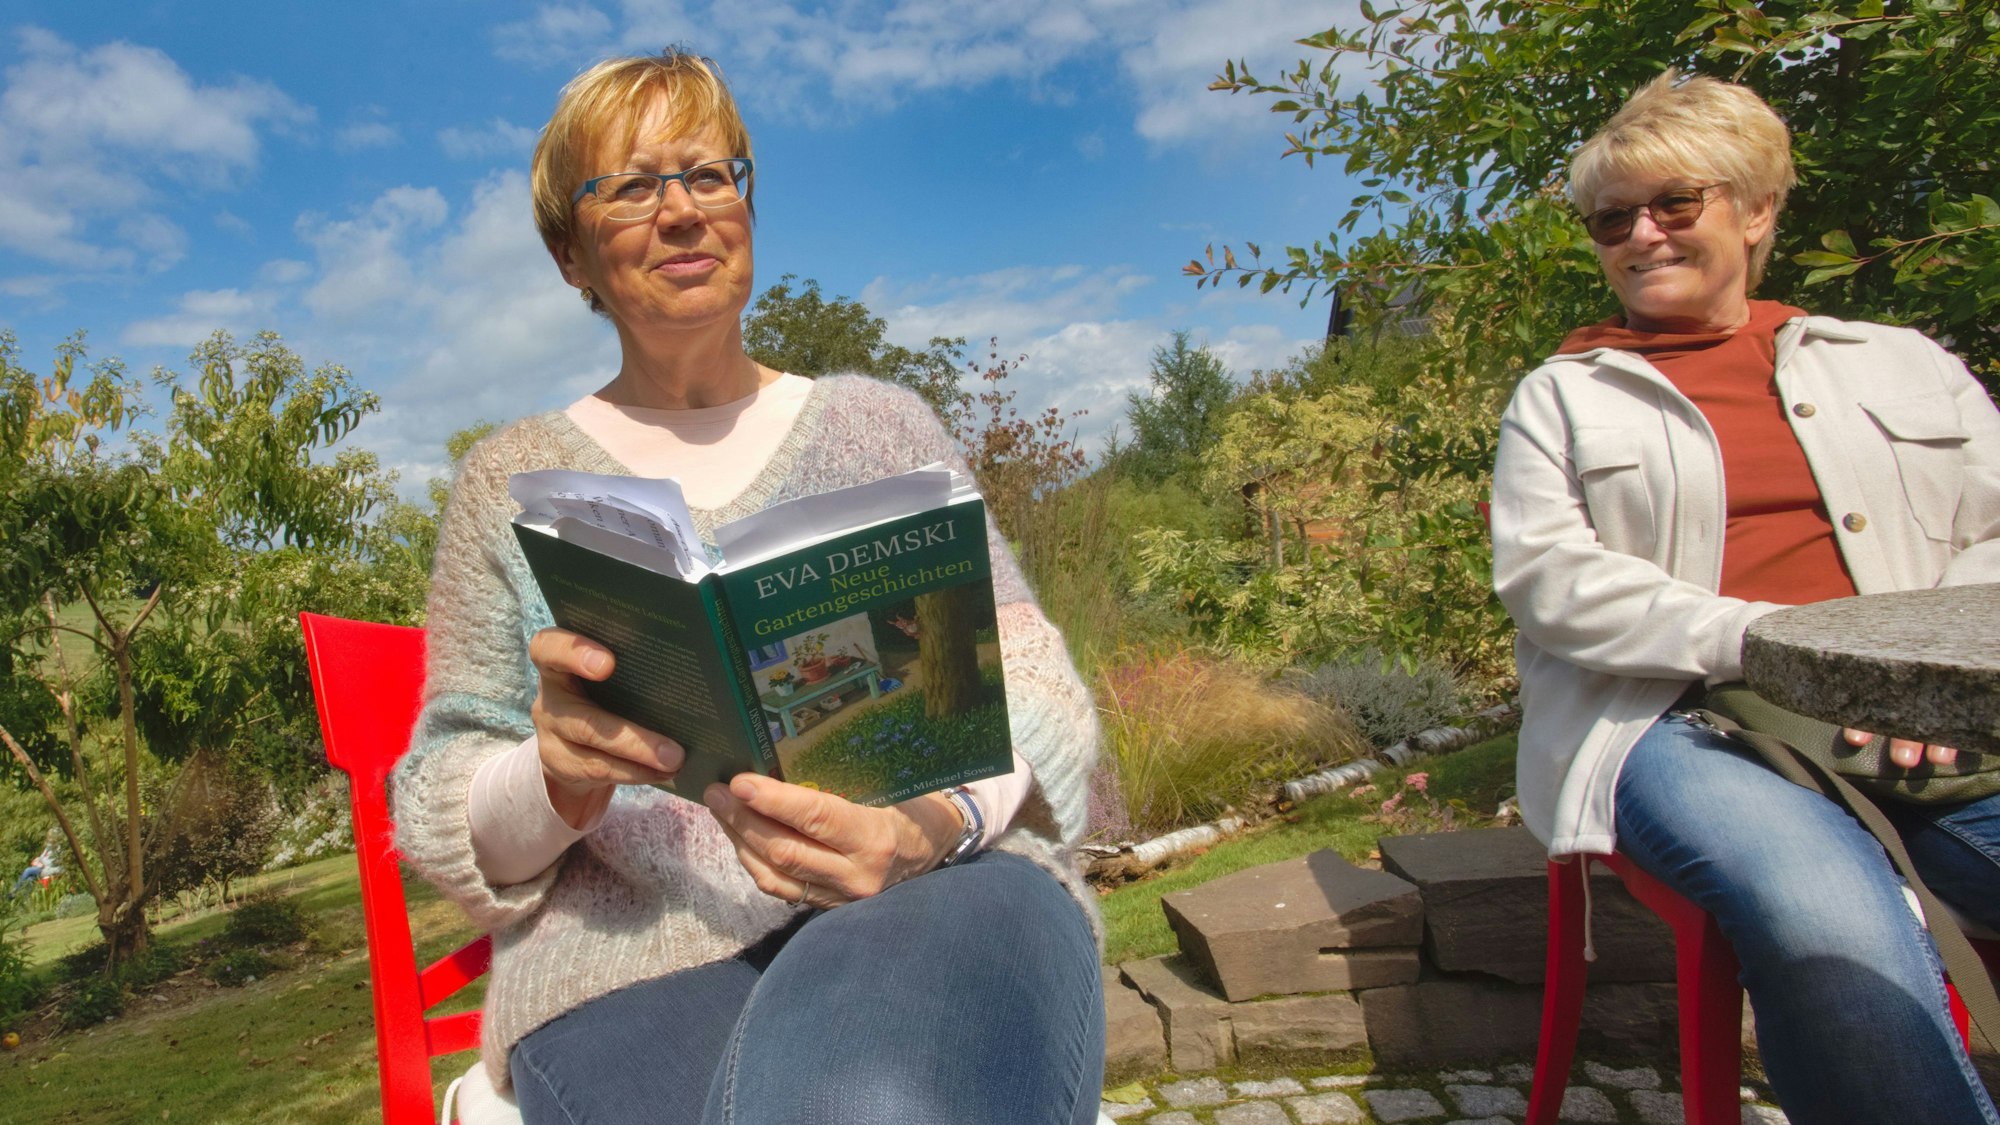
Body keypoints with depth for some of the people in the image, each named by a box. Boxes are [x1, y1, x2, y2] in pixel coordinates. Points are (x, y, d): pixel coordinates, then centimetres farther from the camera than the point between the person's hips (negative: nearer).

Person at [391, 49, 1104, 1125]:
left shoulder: (877, 424, 14)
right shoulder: (510, 481, 14)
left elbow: (1024, 676, 6)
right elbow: (439, 812, 12)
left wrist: (940, 815, -17)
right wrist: (556, 777, -13)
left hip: (934, 900, 1)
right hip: (635, 950, 0)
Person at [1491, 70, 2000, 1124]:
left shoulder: (1902, 363, 24)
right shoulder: (1561, 396, 14)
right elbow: (1545, 575, -1)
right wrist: (1767, 641, -14)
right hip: (1676, 718, -2)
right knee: (1830, 927, -34)